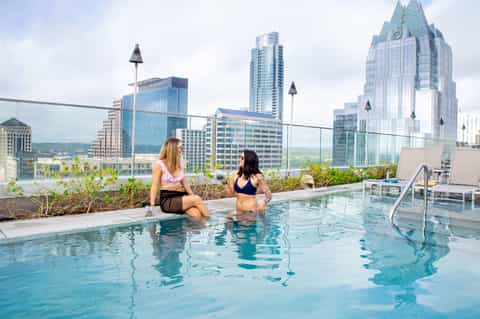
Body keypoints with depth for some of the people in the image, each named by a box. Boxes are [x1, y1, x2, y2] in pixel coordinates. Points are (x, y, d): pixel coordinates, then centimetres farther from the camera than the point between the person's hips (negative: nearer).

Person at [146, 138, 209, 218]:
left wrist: (192, 196, 11)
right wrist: (152, 205, -16)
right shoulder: (159, 165, -3)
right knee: (197, 199, -26)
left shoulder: (180, 163, 14)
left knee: (197, 214, -26)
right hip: (167, 200, -5)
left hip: (181, 198, 5)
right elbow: (154, 186, -7)